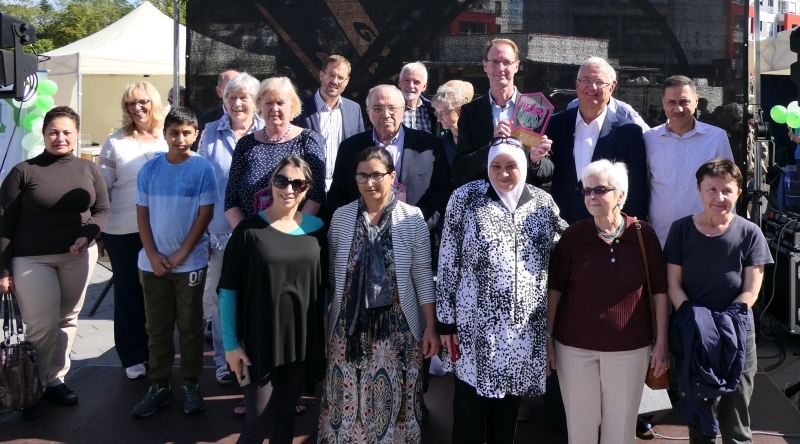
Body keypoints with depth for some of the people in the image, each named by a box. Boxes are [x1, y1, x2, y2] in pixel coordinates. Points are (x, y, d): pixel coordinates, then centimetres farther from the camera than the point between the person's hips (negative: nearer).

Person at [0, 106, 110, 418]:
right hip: (31, 260, -3)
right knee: (42, 326, -5)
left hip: (78, 257, 3)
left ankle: (55, 380, 23)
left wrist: (87, 235, -11)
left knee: (67, 319, 8)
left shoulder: (88, 169, 5)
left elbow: (102, 210, 9)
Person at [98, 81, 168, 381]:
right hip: (123, 232, -1)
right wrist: (97, 231, 1)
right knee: (129, 294, 8)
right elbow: (101, 190, 2)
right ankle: (133, 357, 19)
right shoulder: (115, 143, 0)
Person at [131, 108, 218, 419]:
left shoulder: (203, 169, -5)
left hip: (190, 262, -2)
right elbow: (142, 213, 4)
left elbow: (205, 215, -6)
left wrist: (181, 254, -10)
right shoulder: (150, 169, 2)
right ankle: (159, 385, 20)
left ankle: (190, 384, 18)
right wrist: (152, 255, -6)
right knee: (157, 327, 9)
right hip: (153, 262, 3)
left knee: (190, 326, 7)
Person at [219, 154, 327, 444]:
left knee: (285, 415, 16)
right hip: (258, 341, -3)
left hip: (302, 341, 4)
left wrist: (323, 332, 9)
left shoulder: (316, 229, 1)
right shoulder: (249, 230, -10)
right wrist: (230, 343, -9)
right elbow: (228, 289, -8)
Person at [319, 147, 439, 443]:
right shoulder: (341, 217, 0)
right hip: (350, 325, 2)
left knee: (392, 398, 7)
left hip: (396, 325, -2)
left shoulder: (412, 218, -6)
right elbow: (332, 273, 7)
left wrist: (431, 326, -6)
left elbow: (423, 277, -4)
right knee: (348, 397, 9)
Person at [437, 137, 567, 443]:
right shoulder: (465, 198, -5)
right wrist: (446, 320, -6)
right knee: (470, 406, 6)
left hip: (524, 327, 3)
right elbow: (447, 263, -4)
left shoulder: (543, 203, 3)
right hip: (476, 325, -2)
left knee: (509, 405, 15)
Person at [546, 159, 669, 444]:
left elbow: (660, 290, -1)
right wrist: (547, 337, -3)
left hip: (630, 347, 0)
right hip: (575, 345, 0)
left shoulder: (643, 234, -6)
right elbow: (555, 289, -1)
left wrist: (662, 342, -1)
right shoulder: (573, 234, -5)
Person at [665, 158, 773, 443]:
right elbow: (674, 284, -3)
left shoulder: (749, 233, -6)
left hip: (737, 338, -1)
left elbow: (751, 292, -6)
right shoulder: (681, 229, -3)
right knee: (698, 418, 16)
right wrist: (696, 322, -17)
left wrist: (725, 323, -20)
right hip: (692, 337, 1)